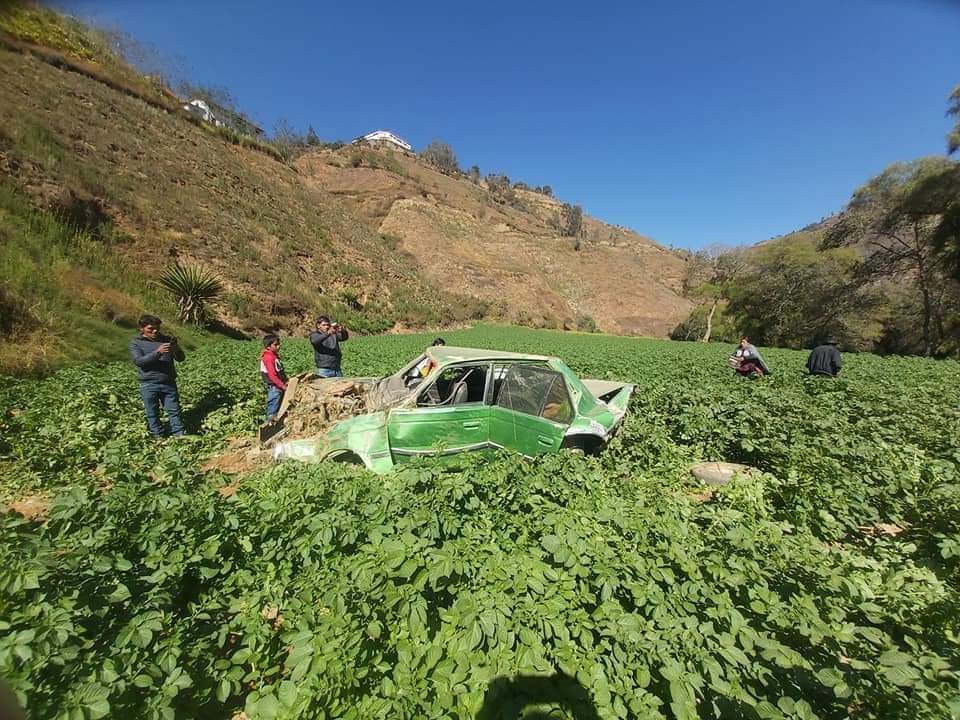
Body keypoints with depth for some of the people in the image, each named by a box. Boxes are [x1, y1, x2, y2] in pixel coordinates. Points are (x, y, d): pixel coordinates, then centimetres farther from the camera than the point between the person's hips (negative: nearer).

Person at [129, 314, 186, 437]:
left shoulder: (166, 339, 6)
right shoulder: (136, 343, 1)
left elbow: (181, 358, 2)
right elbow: (138, 361, -15)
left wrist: (176, 349, -21)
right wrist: (157, 352, -29)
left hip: (169, 383, 1)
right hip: (148, 385, -1)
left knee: (174, 411, 6)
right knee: (152, 414, 8)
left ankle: (180, 435, 13)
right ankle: (158, 437, 20)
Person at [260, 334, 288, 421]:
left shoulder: (274, 355, 11)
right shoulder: (269, 357, -17)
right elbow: (272, 375, -22)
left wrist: (285, 382, 10)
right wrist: (282, 385, -21)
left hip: (279, 386, 9)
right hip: (274, 387, -9)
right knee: (273, 406, 0)